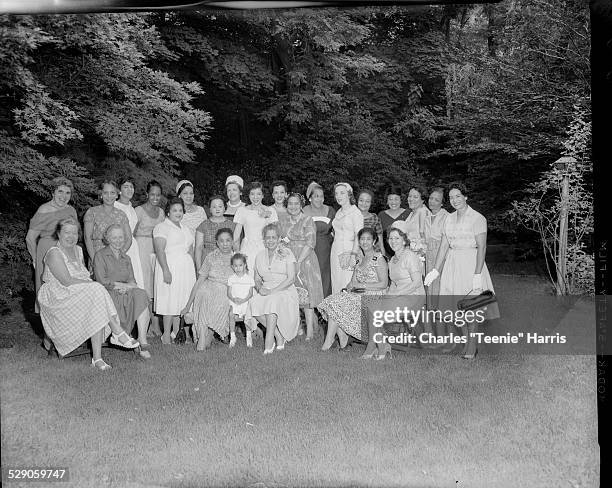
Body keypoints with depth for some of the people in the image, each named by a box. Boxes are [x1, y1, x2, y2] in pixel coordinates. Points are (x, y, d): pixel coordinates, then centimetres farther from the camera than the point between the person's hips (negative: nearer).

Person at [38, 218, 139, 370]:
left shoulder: (78, 250, 16)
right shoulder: (54, 253, -9)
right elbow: (66, 281, -18)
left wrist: (91, 283, -4)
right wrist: (91, 283, -14)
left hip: (82, 294, 7)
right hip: (59, 298, -6)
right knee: (97, 292, -30)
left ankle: (97, 357, -31)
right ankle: (118, 333, -28)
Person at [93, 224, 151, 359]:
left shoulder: (126, 258, 23)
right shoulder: (100, 255, 6)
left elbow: (132, 280, 13)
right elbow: (102, 281, -5)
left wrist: (126, 287, -11)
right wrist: (124, 285, -9)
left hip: (126, 293, 5)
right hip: (108, 295, -5)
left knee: (141, 295, -29)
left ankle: (143, 341, -35)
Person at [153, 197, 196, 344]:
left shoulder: (185, 229, 20)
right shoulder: (162, 227, -4)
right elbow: (160, 251, -13)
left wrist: (193, 269, 15)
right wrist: (166, 270, -21)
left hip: (186, 269, 7)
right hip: (170, 267, -7)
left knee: (182, 302, 5)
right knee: (171, 301, -7)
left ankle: (177, 333, 11)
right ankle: (166, 335, -1)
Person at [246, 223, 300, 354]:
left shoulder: (286, 253, 1)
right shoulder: (260, 256, 15)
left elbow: (291, 278, -7)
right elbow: (257, 279, 18)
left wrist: (272, 291, -17)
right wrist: (260, 287, -7)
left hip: (285, 291, -4)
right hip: (266, 291, 4)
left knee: (272, 301, -36)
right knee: (254, 303, -28)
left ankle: (269, 344, -31)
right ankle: (279, 336, -14)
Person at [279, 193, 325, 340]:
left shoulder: (308, 220, -2)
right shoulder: (283, 222, 15)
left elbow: (310, 243, -9)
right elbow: (279, 241, 17)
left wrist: (298, 261, -16)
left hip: (305, 260, -5)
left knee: (306, 294, -8)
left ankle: (310, 331, -4)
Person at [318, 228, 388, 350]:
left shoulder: (379, 258, -5)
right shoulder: (360, 259, 17)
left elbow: (383, 284, -12)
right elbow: (353, 281, 15)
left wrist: (361, 285, -15)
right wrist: (349, 286, -9)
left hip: (374, 297, -7)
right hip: (359, 296, 7)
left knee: (335, 304, -21)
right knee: (332, 300, -16)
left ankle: (329, 339, -10)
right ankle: (342, 337, -15)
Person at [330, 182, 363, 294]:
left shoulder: (355, 212, -7)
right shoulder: (338, 213, 16)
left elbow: (358, 236, -14)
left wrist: (353, 256, -21)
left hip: (348, 251, -7)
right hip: (336, 252, 7)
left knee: (348, 287, -10)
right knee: (336, 284, 6)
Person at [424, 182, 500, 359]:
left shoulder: (477, 218, -8)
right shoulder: (449, 219, 10)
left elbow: (482, 247, -13)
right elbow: (444, 246, 10)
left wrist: (477, 274, -19)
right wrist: (436, 270, 6)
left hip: (471, 264, -6)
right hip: (452, 264, 6)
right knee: (457, 307, 7)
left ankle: (471, 346, 11)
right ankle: (467, 341, 21)